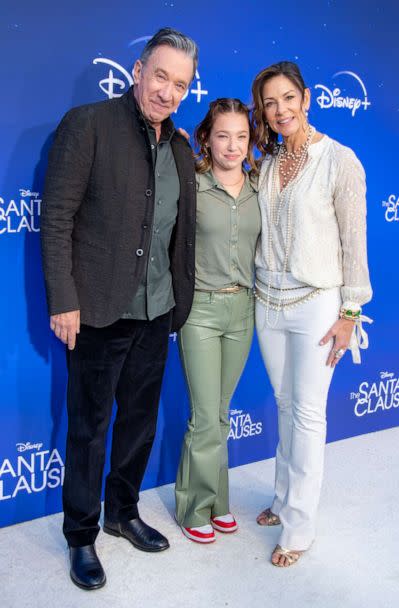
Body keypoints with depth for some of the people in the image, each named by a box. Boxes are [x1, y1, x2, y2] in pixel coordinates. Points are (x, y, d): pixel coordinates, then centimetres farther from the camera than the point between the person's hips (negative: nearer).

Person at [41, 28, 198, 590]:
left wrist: (180, 301, 13)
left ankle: (123, 513, 39)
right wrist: (63, 301, -16)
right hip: (98, 311, -6)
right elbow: (57, 218, -12)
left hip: (156, 312, 6)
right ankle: (81, 536, 27)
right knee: (89, 427, 8)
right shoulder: (87, 124, -9)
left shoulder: (181, 149, 10)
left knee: (140, 420, 18)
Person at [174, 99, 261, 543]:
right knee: (207, 418, 0)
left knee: (220, 412, 15)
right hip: (201, 308, -4)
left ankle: (215, 500, 30)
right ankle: (196, 508, 20)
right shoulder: (190, 185, -9)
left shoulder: (259, 189, 5)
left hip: (242, 308, 4)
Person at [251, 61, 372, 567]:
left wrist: (349, 312, -10)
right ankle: (285, 499, 33)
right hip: (268, 298, 5)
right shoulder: (267, 162, 8)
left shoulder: (339, 160, -9)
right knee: (286, 405, 16)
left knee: (307, 413, 2)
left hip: (316, 302, -5)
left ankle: (299, 526, 16)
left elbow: (355, 242, -9)